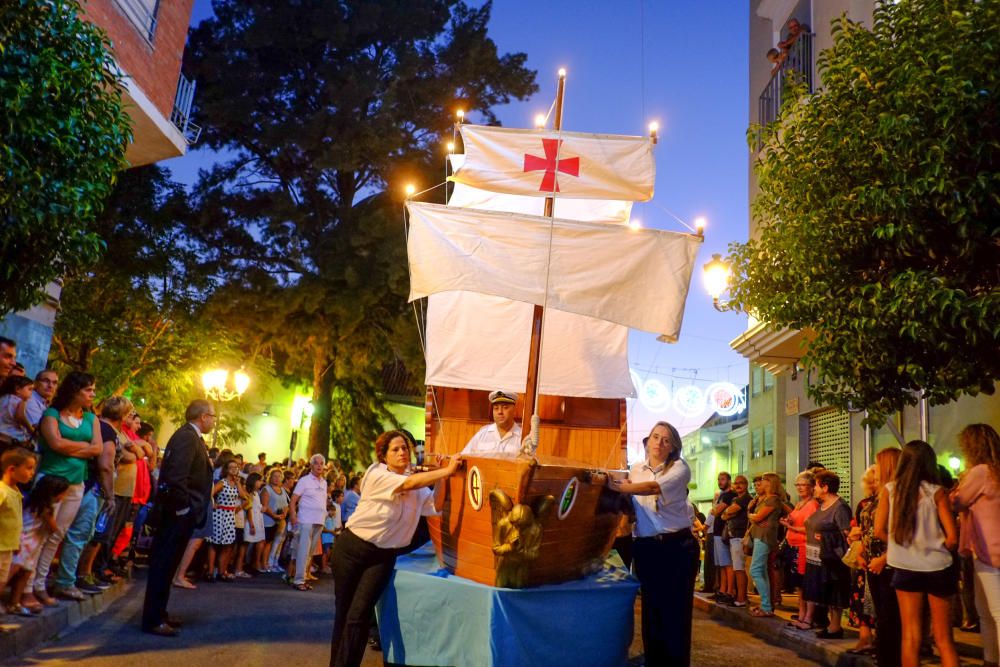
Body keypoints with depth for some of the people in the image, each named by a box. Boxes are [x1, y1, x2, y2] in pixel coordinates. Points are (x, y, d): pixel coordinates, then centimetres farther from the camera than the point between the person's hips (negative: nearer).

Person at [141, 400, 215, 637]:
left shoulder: (190, 437, 16)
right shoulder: (187, 437, -16)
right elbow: (176, 476, -25)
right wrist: (183, 507, -19)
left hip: (179, 512, 10)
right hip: (179, 513, -10)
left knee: (165, 564, 16)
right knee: (163, 564, -3)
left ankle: (157, 614, 25)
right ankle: (153, 620, 3)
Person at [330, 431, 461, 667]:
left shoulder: (417, 486, 2)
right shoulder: (376, 474, -16)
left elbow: (435, 506, -5)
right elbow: (409, 483, -29)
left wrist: (443, 476, -16)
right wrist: (447, 470, -32)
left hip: (383, 555, 3)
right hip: (352, 548, -3)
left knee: (359, 614, -8)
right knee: (343, 611, 7)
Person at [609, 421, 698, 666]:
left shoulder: (679, 468, -5)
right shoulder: (635, 469, 10)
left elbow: (654, 488, -22)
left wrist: (619, 487, -30)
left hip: (678, 545, -3)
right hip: (646, 548, 3)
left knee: (676, 609, -1)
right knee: (652, 608, 9)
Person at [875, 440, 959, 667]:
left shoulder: (889, 489, -3)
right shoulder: (936, 492, -7)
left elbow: (879, 531, -2)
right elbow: (952, 538, -9)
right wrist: (936, 547, 11)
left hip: (905, 568, 1)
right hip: (938, 568, -1)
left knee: (910, 635, 10)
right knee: (943, 638, 11)